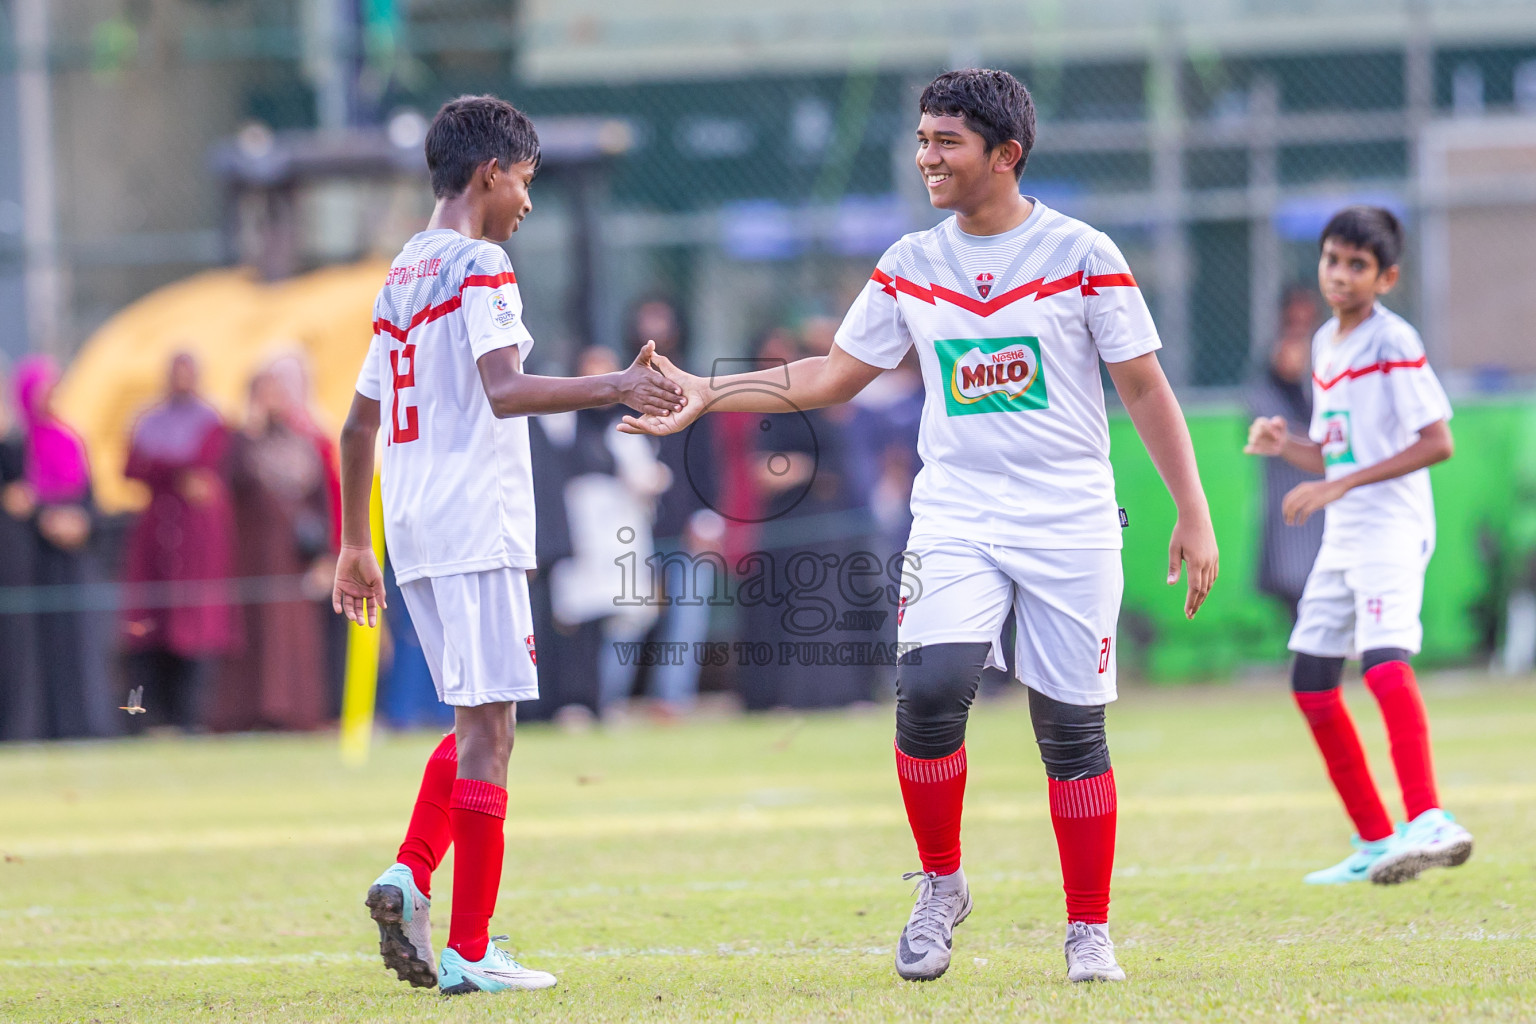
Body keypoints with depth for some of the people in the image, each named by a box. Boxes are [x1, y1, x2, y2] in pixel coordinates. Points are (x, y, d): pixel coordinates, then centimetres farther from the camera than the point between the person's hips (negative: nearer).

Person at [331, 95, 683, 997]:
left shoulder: (402, 277, 18)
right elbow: (505, 390, -24)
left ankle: (411, 874, -3)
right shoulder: (479, 266, -8)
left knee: (476, 720, 17)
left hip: (413, 531, 9)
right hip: (476, 526, -9)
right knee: (487, 729, -6)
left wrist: (355, 545, 26)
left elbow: (359, 423, 21)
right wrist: (616, 388, -31)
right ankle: (471, 952, -6)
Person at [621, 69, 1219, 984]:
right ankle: (941, 885, 1)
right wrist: (707, 393, 3)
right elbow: (833, 375, 12)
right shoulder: (910, 266, 6)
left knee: (1073, 731, 0)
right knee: (931, 691, -19)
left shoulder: (1083, 255, -4)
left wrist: (1194, 515, -6)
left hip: (1070, 528, -2)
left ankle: (1090, 933, 13)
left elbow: (1147, 390, -1)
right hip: (956, 521, 2)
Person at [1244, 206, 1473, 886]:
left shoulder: (1394, 343, -11)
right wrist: (1283, 445, -1)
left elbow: (1437, 443, -18)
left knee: (1384, 659, -28)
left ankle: (1430, 823, -40)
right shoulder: (1326, 343, 14)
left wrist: (1341, 485, -21)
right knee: (1311, 679, 11)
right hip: (1342, 533, 9)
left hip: (1392, 525, -9)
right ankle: (1375, 843, 20)